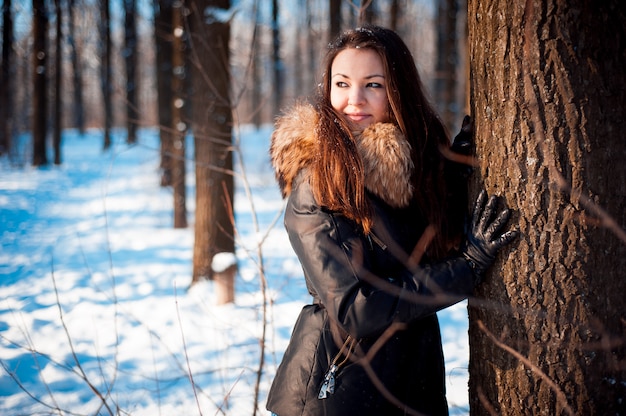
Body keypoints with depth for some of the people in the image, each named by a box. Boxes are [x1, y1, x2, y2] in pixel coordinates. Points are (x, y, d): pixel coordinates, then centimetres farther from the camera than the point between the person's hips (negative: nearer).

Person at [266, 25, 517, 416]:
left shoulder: (421, 158, 1)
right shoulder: (316, 182, -17)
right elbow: (351, 309, -21)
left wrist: (459, 175, -5)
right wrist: (468, 265, -17)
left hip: (416, 381, 6)